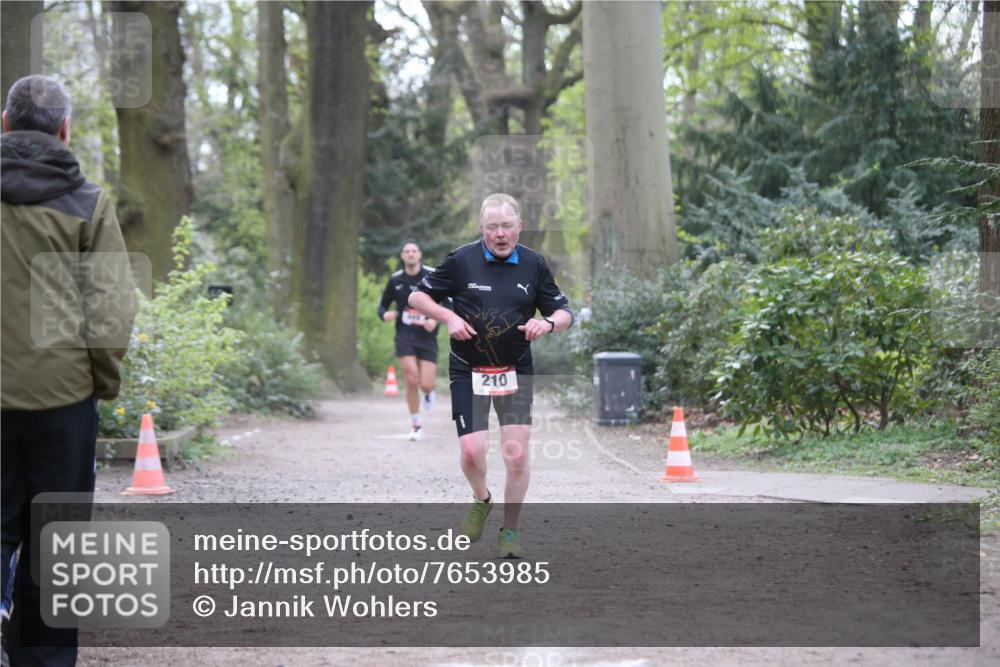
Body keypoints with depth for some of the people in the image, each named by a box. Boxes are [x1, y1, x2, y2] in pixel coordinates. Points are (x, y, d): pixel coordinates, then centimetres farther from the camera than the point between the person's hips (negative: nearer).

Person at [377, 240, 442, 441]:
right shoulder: (395, 280, 4)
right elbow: (383, 305, 14)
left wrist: (436, 320, -18)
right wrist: (385, 314, -10)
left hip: (427, 336, -1)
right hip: (405, 336, 1)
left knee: (426, 384, -8)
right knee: (412, 381, -12)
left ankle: (429, 393, 33)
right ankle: (416, 425, 5)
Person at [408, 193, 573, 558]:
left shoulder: (534, 264, 0)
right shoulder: (461, 260, -7)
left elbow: (564, 312, 7)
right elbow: (417, 296, 2)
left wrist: (548, 323, -16)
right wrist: (450, 317, -14)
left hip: (516, 373, 1)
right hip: (468, 371, -1)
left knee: (517, 453, -7)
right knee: (472, 451, -10)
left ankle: (509, 530, 12)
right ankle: (481, 500, 25)